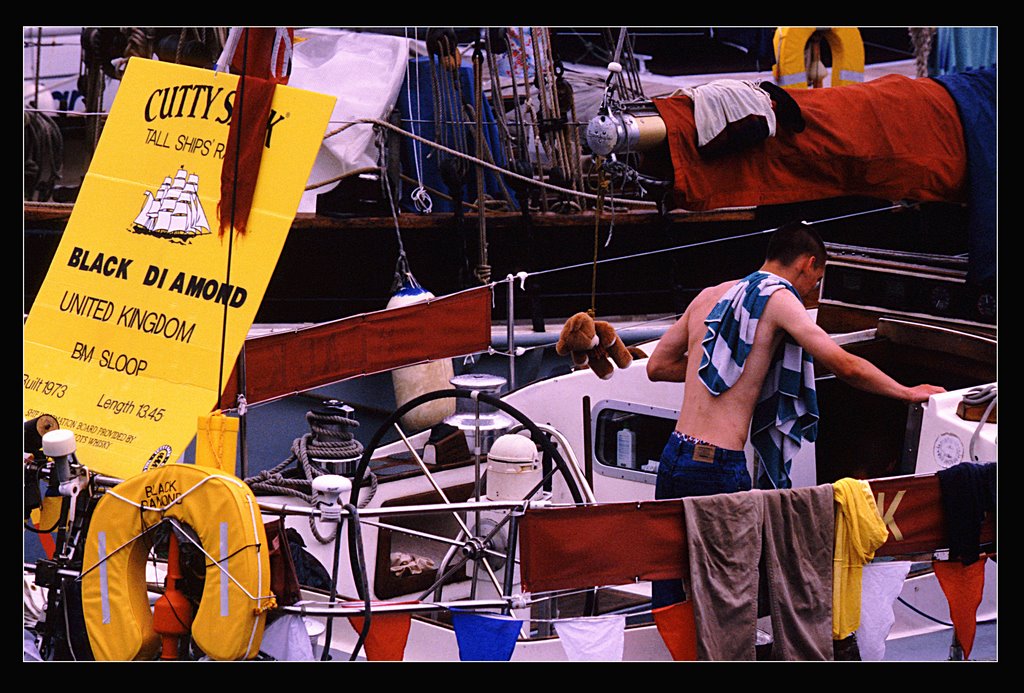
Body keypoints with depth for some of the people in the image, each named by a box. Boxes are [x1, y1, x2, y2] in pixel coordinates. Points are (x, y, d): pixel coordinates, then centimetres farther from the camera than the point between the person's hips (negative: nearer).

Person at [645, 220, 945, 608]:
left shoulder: (708, 296, 16)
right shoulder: (778, 299, -4)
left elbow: (657, 366, 23)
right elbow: (845, 366, -7)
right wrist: (908, 393, 7)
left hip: (674, 455, 7)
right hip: (719, 466, -7)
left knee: (669, 596, 10)